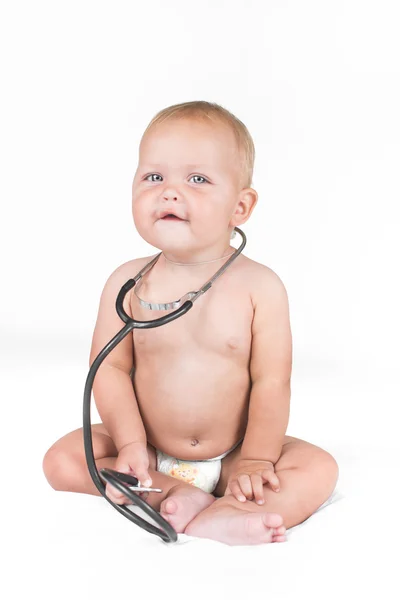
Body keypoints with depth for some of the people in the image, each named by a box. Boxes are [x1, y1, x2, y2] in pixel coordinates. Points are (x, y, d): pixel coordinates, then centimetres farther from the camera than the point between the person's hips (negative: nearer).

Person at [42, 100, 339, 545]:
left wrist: (255, 460, -18)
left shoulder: (260, 286, -12)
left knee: (319, 469, -20)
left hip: (231, 457, -1)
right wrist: (130, 444, -18)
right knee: (62, 460, -16)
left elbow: (271, 382, -12)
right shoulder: (128, 283, -8)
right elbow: (110, 367, -8)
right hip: (148, 454, 1)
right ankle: (175, 496, -20)